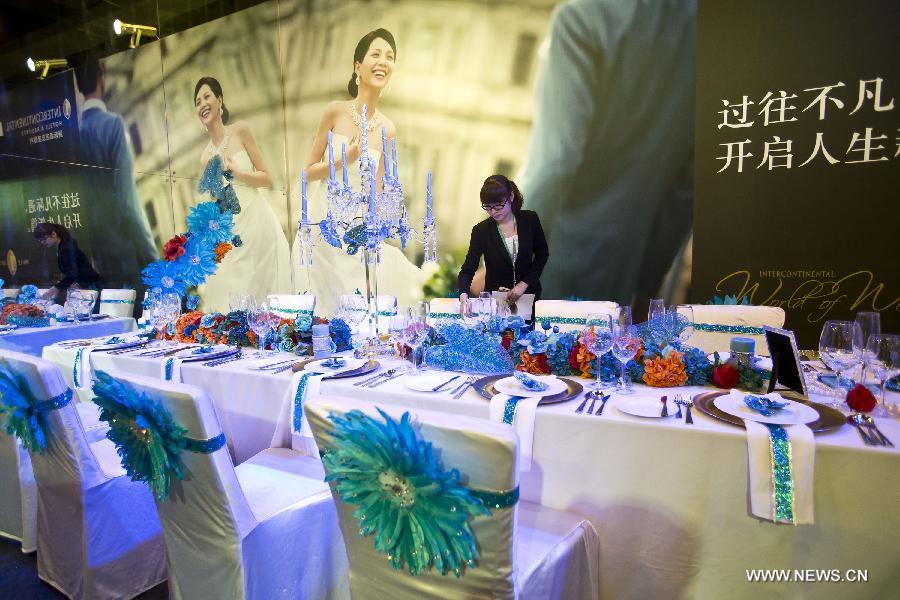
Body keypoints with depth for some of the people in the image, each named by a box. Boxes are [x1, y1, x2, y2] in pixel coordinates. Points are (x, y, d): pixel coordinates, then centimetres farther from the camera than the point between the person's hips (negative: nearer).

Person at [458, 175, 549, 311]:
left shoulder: (530, 219, -5)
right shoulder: (481, 231, -10)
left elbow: (542, 255, 4)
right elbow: (467, 270, -13)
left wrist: (523, 284, -8)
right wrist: (464, 297, -32)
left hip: (528, 295, 1)